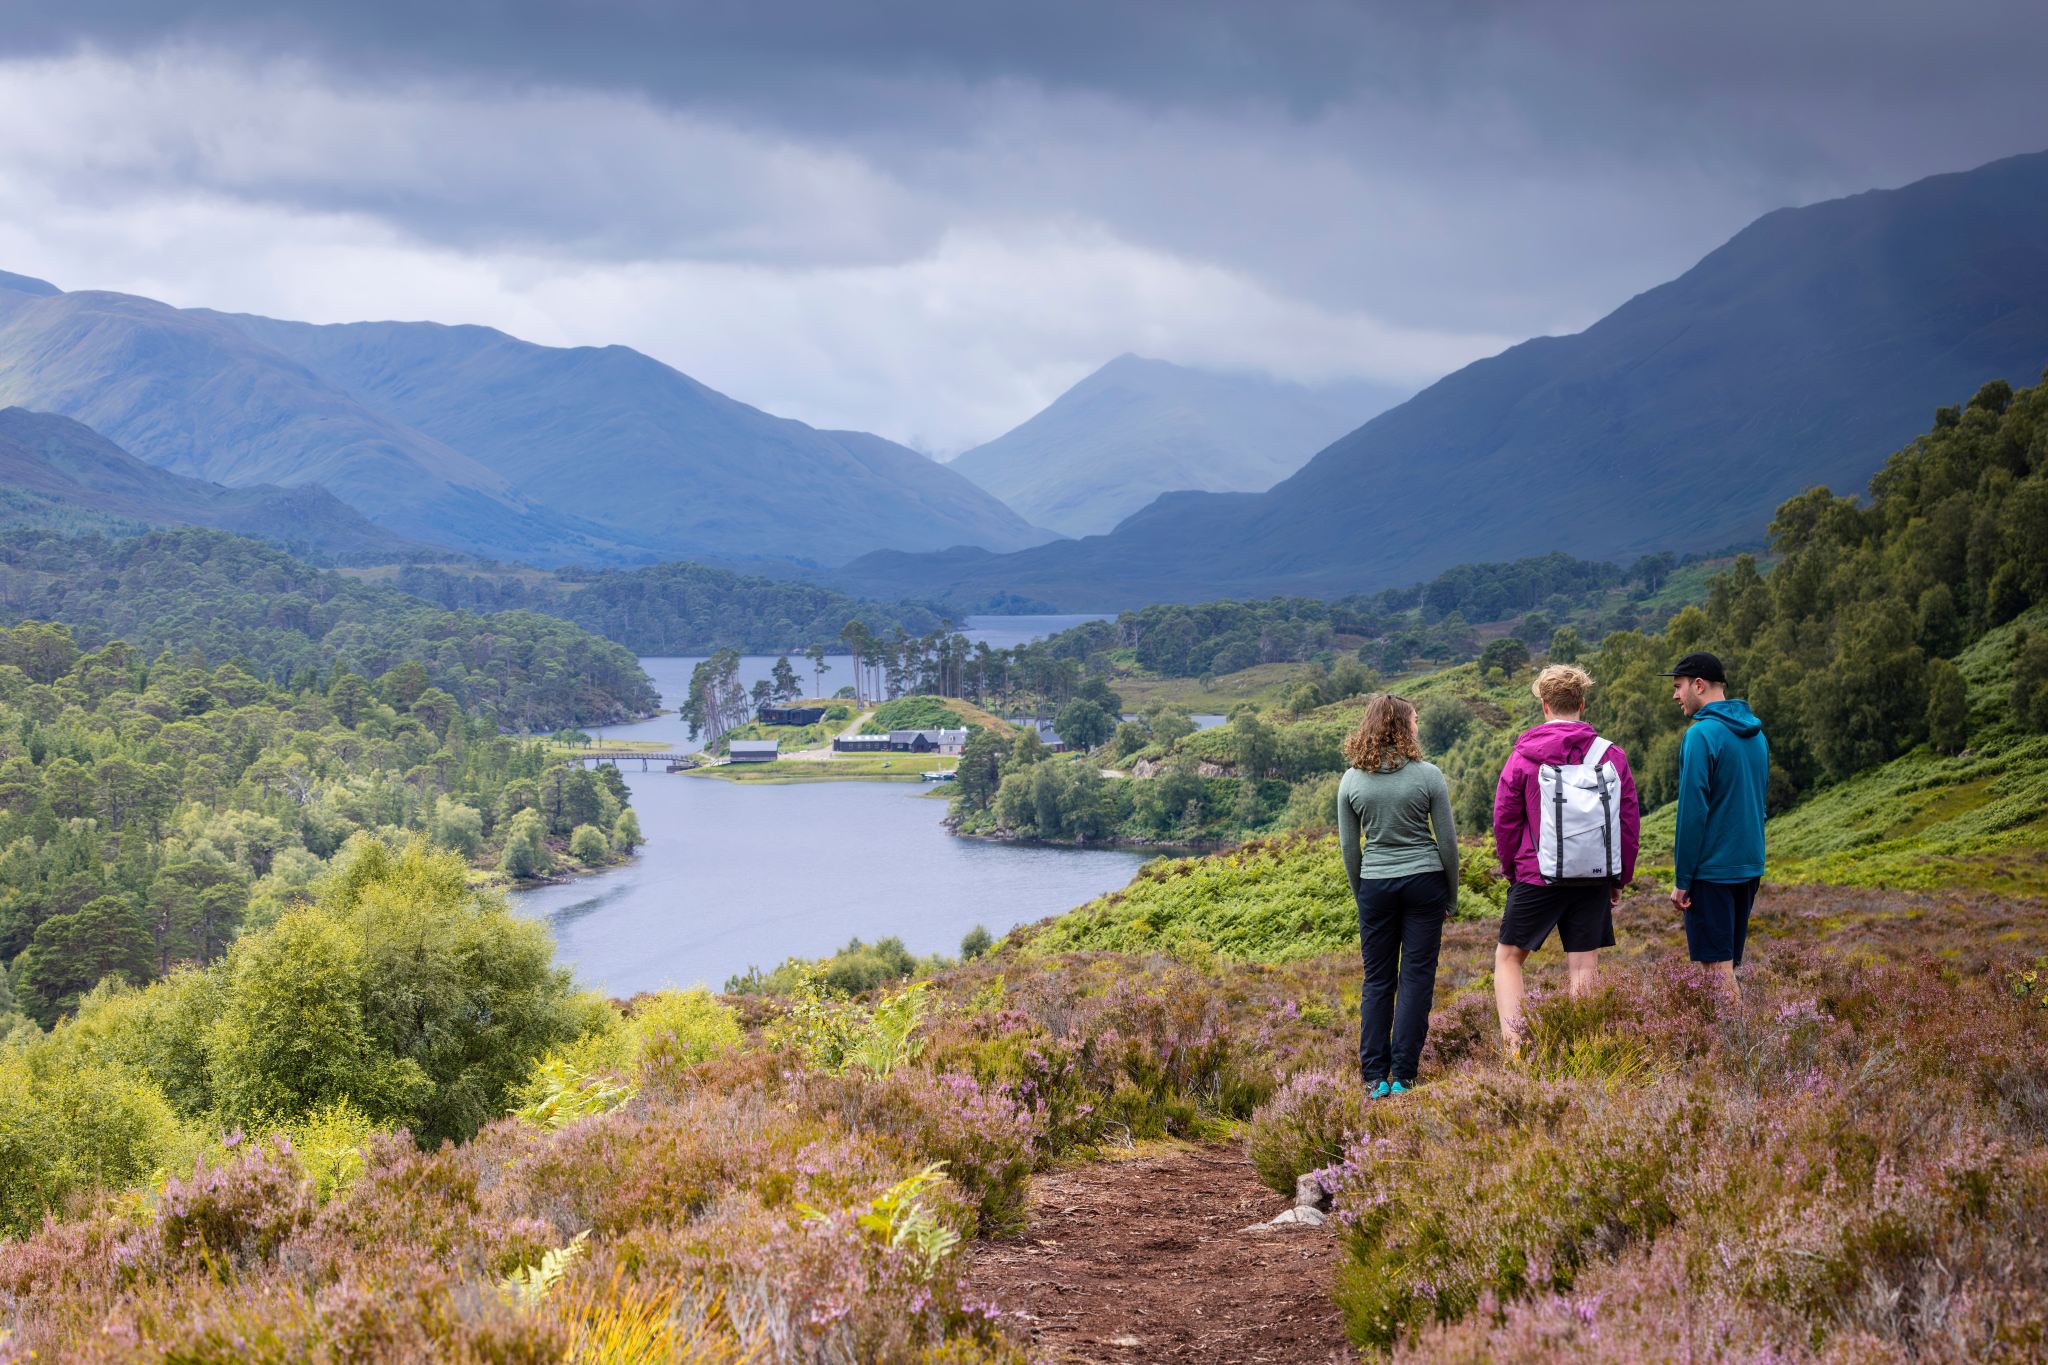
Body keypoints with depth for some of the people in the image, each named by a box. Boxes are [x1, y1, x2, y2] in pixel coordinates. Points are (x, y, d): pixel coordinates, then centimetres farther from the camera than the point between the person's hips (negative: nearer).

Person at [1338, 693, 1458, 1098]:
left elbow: (1348, 847, 4)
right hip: (1424, 882, -2)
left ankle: (1374, 1078, 8)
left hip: (1375, 886, 2)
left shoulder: (1351, 781, -1)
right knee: (1416, 978, 4)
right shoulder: (1427, 776, -8)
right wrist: (1451, 895, 8)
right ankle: (1402, 1076, 2)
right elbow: (1447, 840, -3)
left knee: (1377, 980, 10)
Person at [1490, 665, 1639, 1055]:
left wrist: (1511, 869, 14)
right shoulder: (1613, 755, 1)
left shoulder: (1523, 758, -5)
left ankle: (1512, 1046, -2)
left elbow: (1504, 821, 0)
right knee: (1584, 969, 6)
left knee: (1508, 956, 11)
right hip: (1595, 880, 2)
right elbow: (1630, 822, 5)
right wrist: (1621, 878, 14)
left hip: (1537, 877, -2)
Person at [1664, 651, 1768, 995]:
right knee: (1729, 963, 14)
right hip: (1750, 865, 8)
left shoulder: (1702, 734, -14)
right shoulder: (1756, 734, 12)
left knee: (1719, 966, -4)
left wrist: (1682, 880, -12)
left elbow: (1693, 810, -16)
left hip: (1712, 869, -8)